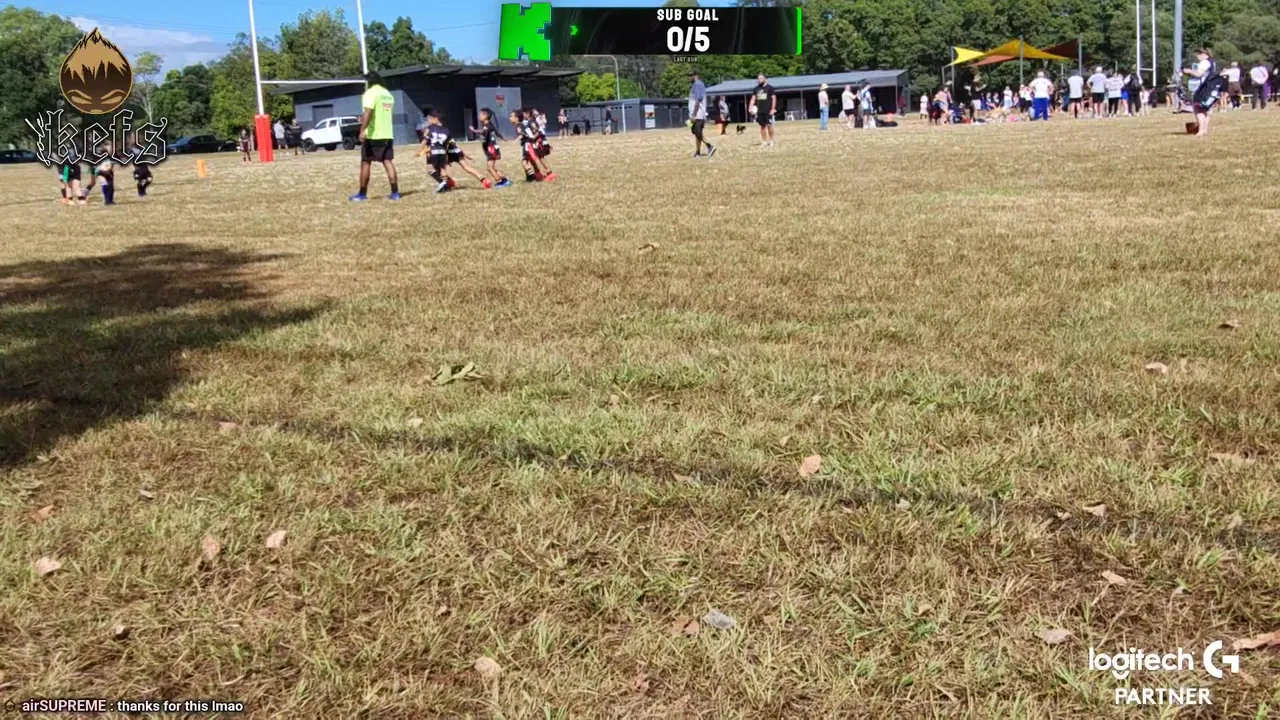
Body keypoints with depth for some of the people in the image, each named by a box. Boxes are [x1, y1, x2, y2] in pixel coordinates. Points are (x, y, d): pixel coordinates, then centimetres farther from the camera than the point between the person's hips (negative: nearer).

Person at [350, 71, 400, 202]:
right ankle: (395, 193, -3)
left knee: (365, 163, 2)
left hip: (372, 135, -7)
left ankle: (362, 194, 6)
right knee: (388, 162, 4)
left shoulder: (370, 93, -10)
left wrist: (362, 130, -29)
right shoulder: (388, 94, 16)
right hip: (387, 134, 7)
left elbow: (368, 112, -23)